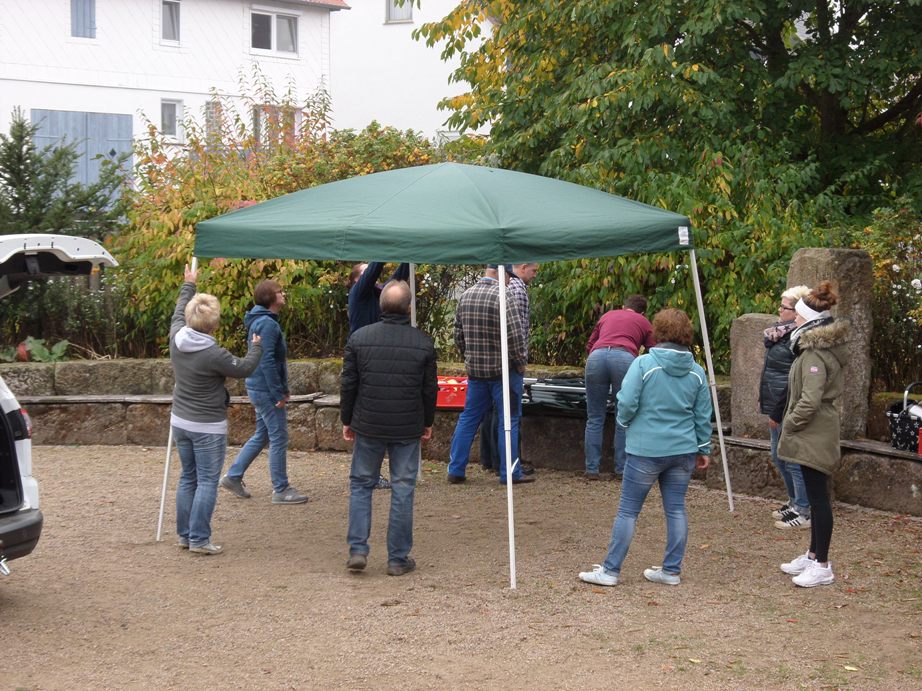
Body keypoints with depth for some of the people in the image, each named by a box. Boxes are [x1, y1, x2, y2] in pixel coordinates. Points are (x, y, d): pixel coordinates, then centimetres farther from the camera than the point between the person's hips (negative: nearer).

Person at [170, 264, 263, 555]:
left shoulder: (177, 338, -6)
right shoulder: (213, 354, -23)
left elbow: (178, 313, 16)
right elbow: (244, 368, -8)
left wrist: (188, 285, 31)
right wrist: (256, 346, 10)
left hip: (180, 421, 7)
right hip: (208, 427, -7)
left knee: (188, 478, 16)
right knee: (207, 482, -1)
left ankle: (185, 534, 21)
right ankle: (199, 539, -1)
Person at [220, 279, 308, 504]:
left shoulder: (261, 321, 14)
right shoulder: (267, 324, -18)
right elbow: (267, 361, -23)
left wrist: (282, 389, 17)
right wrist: (279, 394, -20)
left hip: (260, 388, 10)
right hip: (266, 390, -10)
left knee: (262, 435, 19)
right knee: (279, 439, -2)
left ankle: (233, 476, 24)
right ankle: (281, 490, 5)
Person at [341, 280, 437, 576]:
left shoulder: (359, 338, -5)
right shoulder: (423, 344, -5)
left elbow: (348, 385, -1)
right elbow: (430, 389, 2)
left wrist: (347, 421, 11)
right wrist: (428, 423, 16)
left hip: (368, 426, 1)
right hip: (408, 430, 0)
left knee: (361, 484, 14)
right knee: (403, 490, 6)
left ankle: (357, 550, 5)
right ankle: (398, 559, 9)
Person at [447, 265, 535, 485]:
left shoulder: (466, 296, 4)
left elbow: (459, 333, 11)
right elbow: (515, 335, -20)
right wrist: (520, 363, -7)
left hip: (475, 369, 6)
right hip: (503, 369, -6)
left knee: (469, 417, 13)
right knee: (509, 420, 3)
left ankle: (455, 470, 14)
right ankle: (510, 473, 6)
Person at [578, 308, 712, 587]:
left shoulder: (643, 364, -11)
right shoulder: (696, 371, 3)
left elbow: (626, 404, -15)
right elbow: (703, 415, 8)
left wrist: (625, 421, 7)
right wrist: (703, 449, 19)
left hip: (646, 449, -4)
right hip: (683, 449, 5)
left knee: (628, 510, 2)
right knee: (676, 509, 11)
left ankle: (611, 570, 7)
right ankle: (672, 570, 17)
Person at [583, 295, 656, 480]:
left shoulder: (608, 315, 35)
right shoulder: (643, 322, 28)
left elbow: (589, 346, 39)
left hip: (596, 356, 2)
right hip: (624, 358, -2)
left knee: (595, 419, 9)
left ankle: (592, 469, 8)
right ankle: (621, 469, 10)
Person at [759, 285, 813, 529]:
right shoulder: (783, 333, 11)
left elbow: (794, 381, -23)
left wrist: (777, 413, -20)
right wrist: (769, 408, 15)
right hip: (776, 407, 10)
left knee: (793, 460, -3)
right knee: (778, 456, 19)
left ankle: (804, 512, 6)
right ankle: (794, 502, 32)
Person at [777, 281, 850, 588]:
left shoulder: (814, 354, -20)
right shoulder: (823, 345, 12)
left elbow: (810, 400, -26)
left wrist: (789, 423, -12)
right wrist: (791, 422, 15)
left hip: (814, 435, -11)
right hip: (815, 434, 11)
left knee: (818, 497, -5)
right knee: (815, 496, 18)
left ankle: (822, 566, -1)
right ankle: (813, 555, 28)